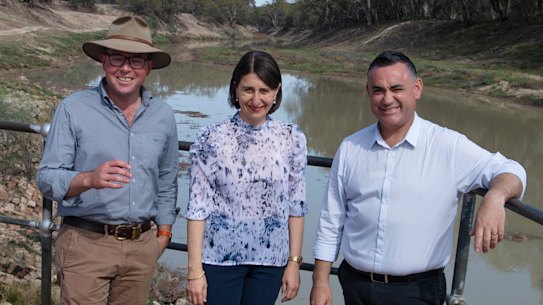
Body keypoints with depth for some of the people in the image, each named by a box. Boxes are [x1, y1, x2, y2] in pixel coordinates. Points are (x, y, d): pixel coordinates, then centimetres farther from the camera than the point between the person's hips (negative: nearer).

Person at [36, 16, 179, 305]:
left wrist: (164, 233, 12)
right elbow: (47, 178, -9)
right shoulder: (73, 108, -7)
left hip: (142, 246, 4)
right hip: (86, 242, -3)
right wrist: (90, 179, -27)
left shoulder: (163, 116, 5)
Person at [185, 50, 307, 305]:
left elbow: (296, 206, 2)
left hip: (270, 259, 2)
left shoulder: (292, 139, -2)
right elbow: (197, 207, -7)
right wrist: (195, 270, -8)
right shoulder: (211, 139, -8)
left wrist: (294, 261, 3)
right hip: (220, 256, -2)